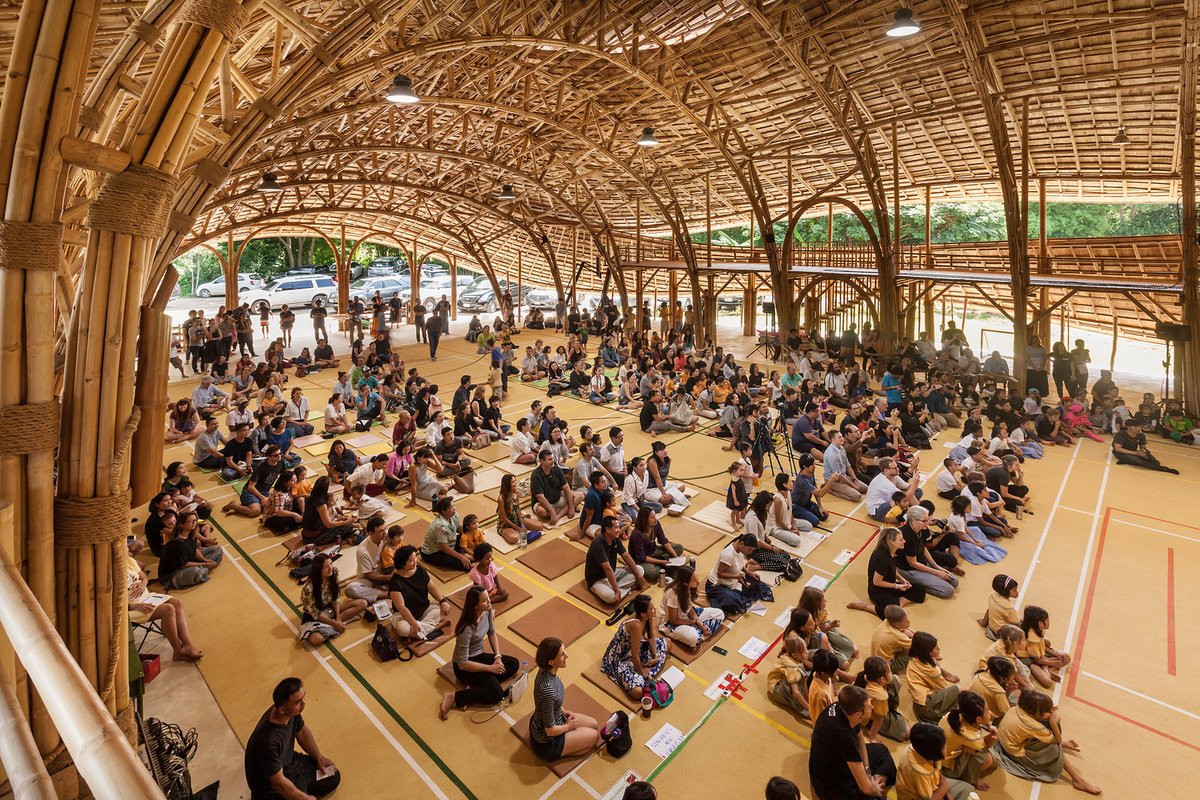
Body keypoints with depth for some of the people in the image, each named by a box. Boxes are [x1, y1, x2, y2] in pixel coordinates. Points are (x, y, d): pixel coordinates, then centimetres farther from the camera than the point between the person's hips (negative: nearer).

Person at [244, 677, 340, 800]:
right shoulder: (268, 740, -39)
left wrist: (319, 757, 2)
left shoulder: (292, 712, -19)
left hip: (289, 763, 7)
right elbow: (278, 783, -27)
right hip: (269, 787, -6)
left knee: (333, 777, 6)